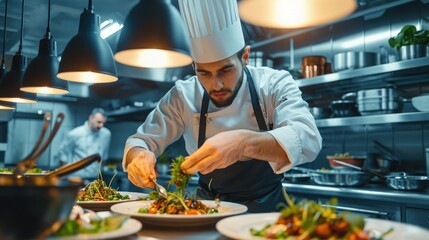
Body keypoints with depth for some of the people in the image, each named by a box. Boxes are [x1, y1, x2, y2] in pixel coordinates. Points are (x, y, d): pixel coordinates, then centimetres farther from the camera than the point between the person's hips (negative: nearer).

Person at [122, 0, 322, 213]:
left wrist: (244, 142, -44)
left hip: (266, 209, -2)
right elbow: (143, 140, -2)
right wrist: (139, 156, -25)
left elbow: (307, 140, -27)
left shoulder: (275, 84, -13)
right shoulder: (183, 95, -8)